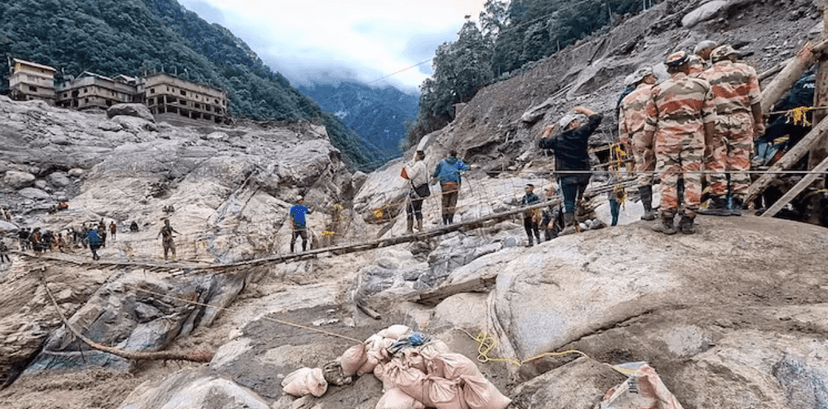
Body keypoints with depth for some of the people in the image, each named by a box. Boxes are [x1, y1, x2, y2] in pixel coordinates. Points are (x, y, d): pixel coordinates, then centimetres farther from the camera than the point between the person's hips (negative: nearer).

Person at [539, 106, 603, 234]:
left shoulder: (558, 140, 2)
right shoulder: (581, 133, -2)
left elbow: (543, 143, 19)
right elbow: (597, 118, 5)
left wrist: (547, 131, 35)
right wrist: (582, 109, 17)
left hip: (567, 176, -1)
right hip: (583, 174, 1)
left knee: (568, 201, -3)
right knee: (578, 199, 14)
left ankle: (569, 224, -12)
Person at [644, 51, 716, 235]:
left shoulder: (658, 90, 4)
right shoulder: (702, 85, 5)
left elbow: (650, 122, 6)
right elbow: (709, 118, 6)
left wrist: (645, 140, 16)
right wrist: (708, 138, 15)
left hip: (667, 136, 0)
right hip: (694, 136, 1)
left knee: (668, 179, 2)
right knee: (692, 178, 5)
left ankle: (667, 222, 4)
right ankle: (688, 221, 7)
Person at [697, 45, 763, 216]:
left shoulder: (705, 76, 7)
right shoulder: (746, 70, 8)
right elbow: (755, 100, 4)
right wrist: (759, 123, 10)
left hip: (715, 122, -1)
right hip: (741, 120, 1)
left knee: (716, 163, 1)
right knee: (740, 163, 5)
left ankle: (719, 202, 0)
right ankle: (737, 204, 6)